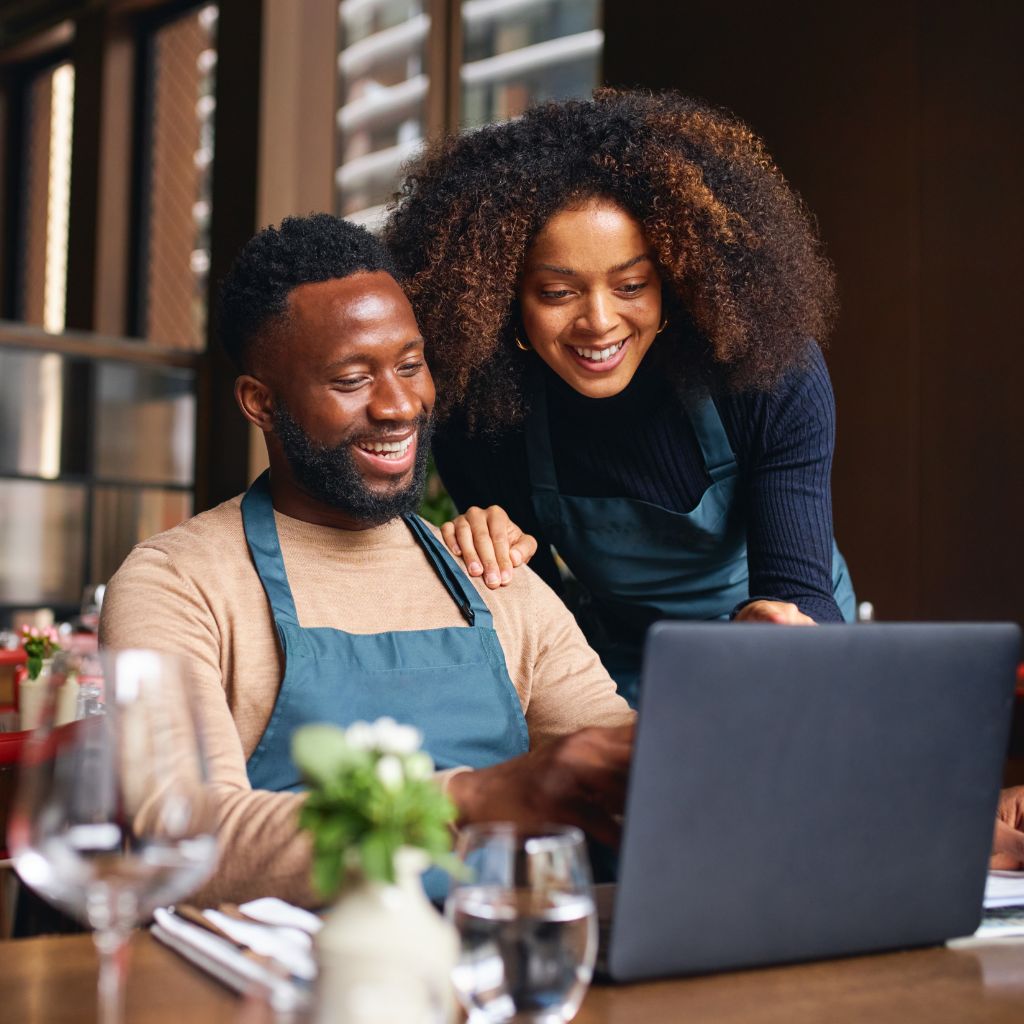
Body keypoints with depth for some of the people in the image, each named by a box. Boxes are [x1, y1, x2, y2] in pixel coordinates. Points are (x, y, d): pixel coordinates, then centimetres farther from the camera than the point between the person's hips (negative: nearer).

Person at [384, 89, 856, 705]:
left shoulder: (773, 373, -22)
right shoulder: (478, 410, -17)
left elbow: (800, 589, -26)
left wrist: (783, 624, -49)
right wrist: (487, 553, -27)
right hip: (622, 673, -1)